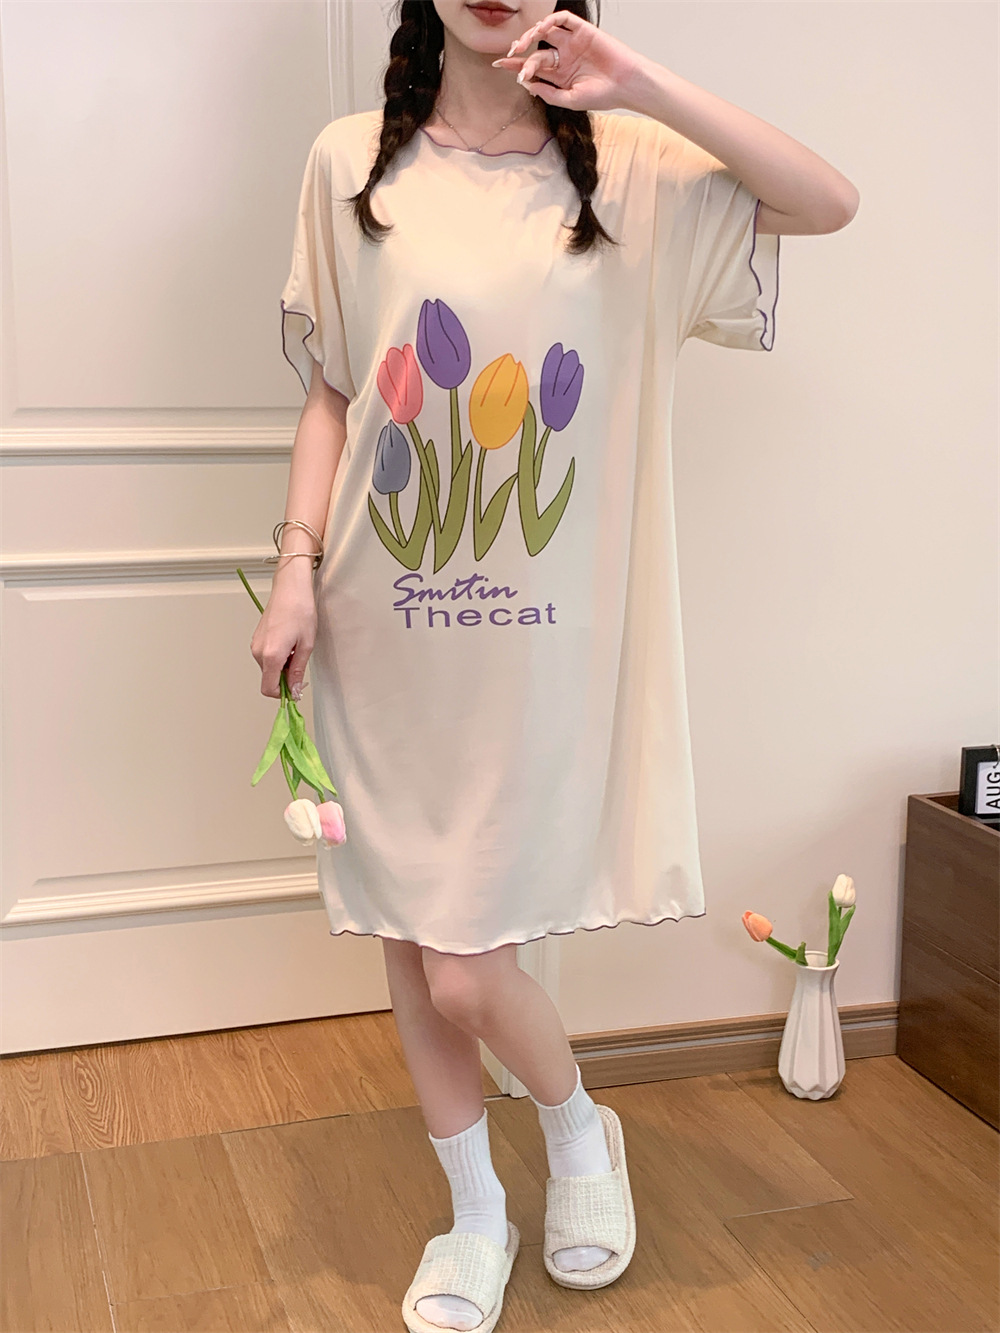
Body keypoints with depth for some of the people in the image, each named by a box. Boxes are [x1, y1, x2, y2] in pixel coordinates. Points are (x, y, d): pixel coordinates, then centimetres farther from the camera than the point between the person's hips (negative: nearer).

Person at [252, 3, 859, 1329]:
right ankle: (475, 1216, 34)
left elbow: (831, 202, -8)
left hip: (542, 636, -2)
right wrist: (298, 566, -2)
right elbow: (330, 391, 7)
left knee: (468, 974, -3)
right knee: (407, 944, 11)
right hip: (383, 627, 2)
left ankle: (580, 1131, 31)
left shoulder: (629, 170, 1)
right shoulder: (351, 163, 3)